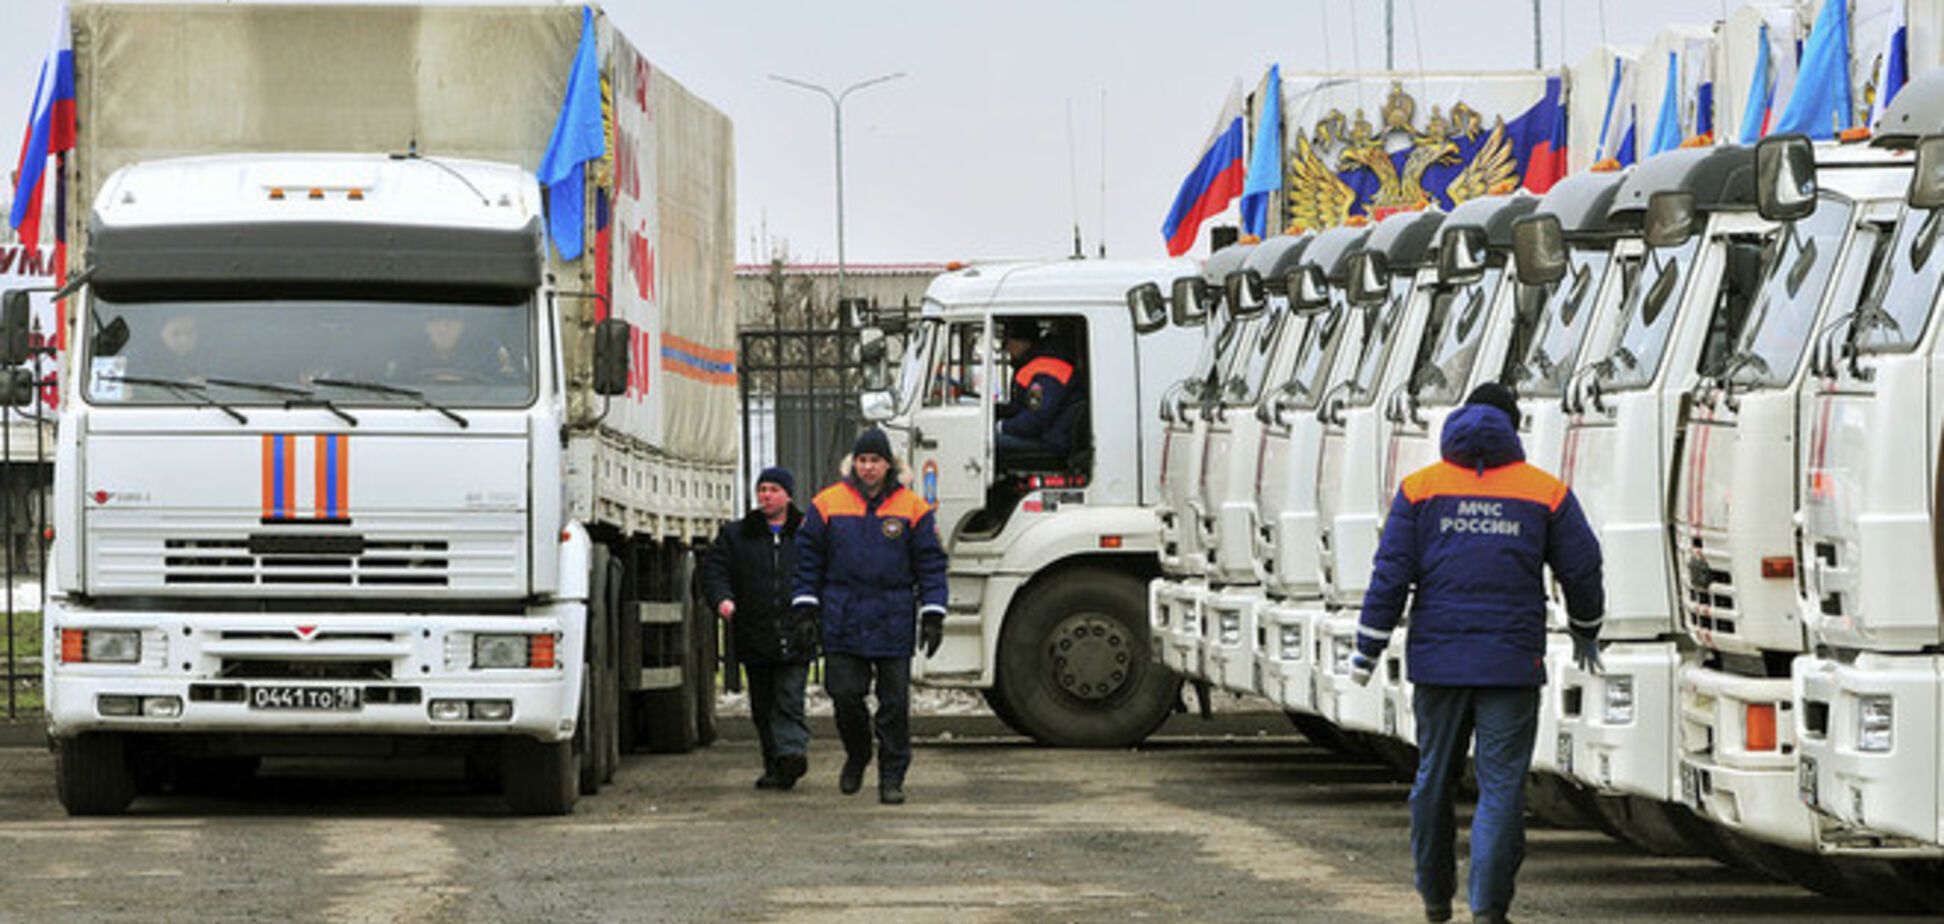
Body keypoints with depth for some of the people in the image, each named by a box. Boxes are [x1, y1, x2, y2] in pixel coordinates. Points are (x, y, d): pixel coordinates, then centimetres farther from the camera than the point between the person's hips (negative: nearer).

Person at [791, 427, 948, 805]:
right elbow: (808, 559, 9)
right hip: (843, 622, 1)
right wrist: (805, 606, 3)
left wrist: (933, 615, -1)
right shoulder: (828, 504, 5)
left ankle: (892, 777, 9)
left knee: (894, 703, 0)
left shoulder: (912, 508, 3)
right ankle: (857, 756, 25)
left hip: (893, 623, -1)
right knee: (845, 694, -1)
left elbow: (931, 564, 5)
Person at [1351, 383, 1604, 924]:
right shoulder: (1546, 493, 1)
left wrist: (1367, 653, 2)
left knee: (1435, 775, 15)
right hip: (1511, 664, -2)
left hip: (1438, 658, 2)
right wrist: (1585, 633, 24)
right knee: (1502, 785, -1)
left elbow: (1391, 576, -2)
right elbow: (1582, 570, 6)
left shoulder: (1420, 488, 2)